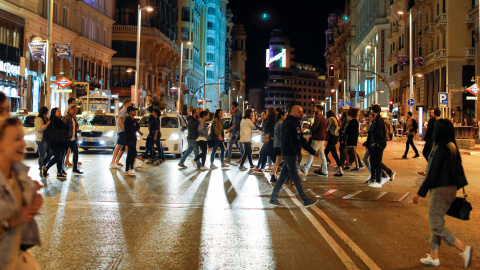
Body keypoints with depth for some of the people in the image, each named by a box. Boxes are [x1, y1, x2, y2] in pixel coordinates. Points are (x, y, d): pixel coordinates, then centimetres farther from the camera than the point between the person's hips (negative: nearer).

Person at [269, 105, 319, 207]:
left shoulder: (297, 124, 18)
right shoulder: (289, 124, -14)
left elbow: (302, 140, 22)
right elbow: (287, 140, -22)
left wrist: (313, 151, 18)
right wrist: (296, 153, -26)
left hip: (293, 155, 10)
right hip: (290, 155, -10)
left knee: (283, 177, 11)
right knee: (296, 178, -3)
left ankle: (274, 198, 16)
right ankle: (306, 200, 2)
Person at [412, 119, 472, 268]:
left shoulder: (440, 150, -20)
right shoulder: (453, 148, 6)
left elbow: (432, 175, -20)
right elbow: (459, 170, 12)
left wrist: (420, 193, -13)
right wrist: (459, 187, 21)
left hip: (440, 189, -9)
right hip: (451, 188, 9)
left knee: (436, 226, -2)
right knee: (436, 223, 17)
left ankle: (464, 249, -8)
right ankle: (433, 257, 24)